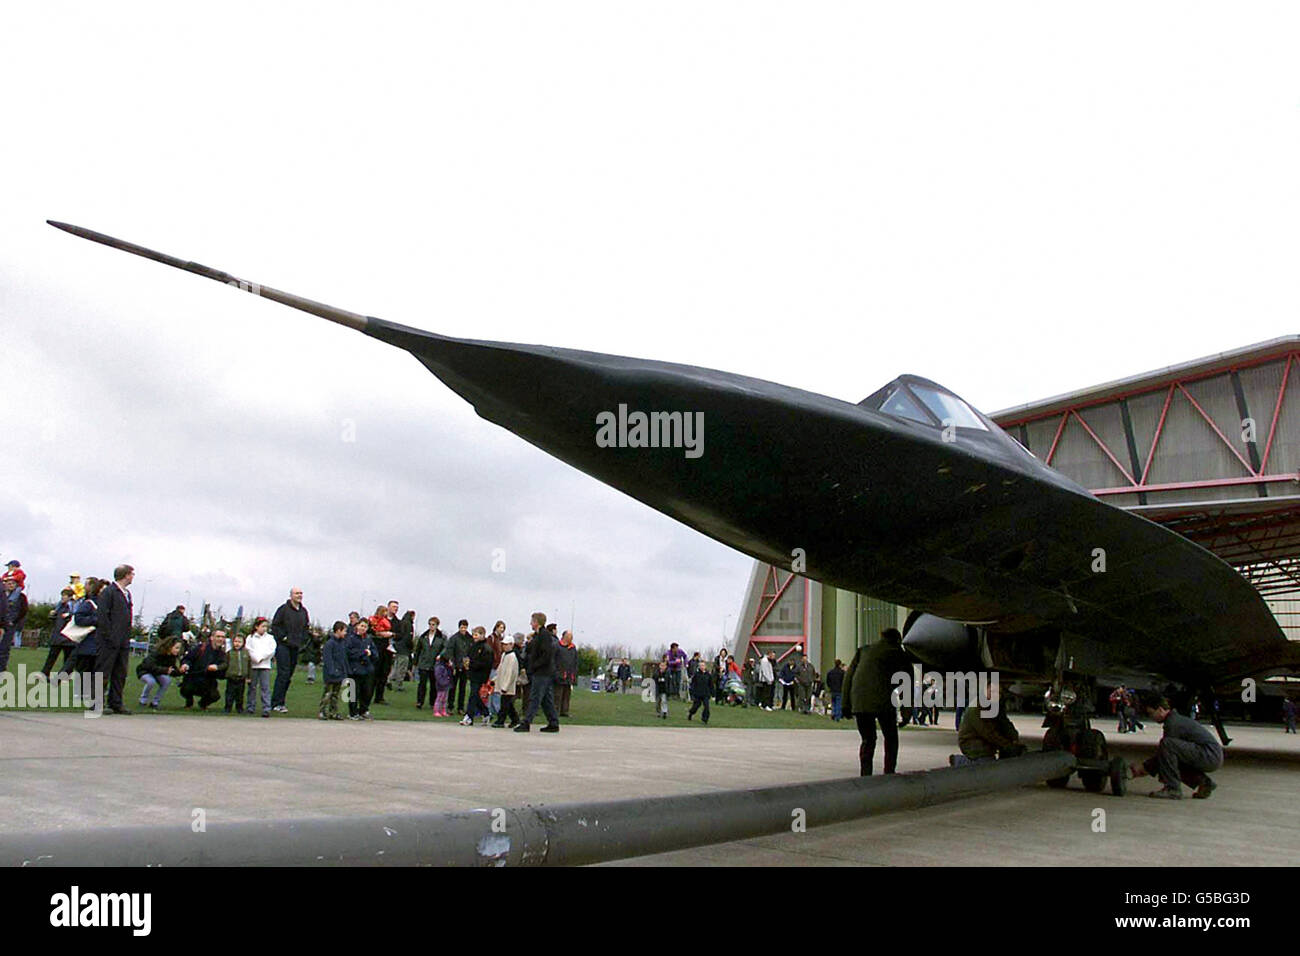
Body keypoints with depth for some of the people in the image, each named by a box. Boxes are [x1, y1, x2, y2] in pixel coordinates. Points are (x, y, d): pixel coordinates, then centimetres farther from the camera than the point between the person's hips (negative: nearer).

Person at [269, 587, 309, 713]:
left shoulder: (304, 611, 12)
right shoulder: (283, 609, -7)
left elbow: (306, 627, 24)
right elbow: (274, 625, -7)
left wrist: (302, 639, 11)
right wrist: (283, 637, -12)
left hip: (296, 647, 7)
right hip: (283, 646, -7)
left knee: (289, 675, 8)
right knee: (283, 674, -11)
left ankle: (280, 702, 16)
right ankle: (276, 703, -8)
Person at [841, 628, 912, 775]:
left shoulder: (864, 650, 22)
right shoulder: (898, 653, 14)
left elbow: (848, 676, 15)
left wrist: (846, 704, 13)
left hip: (859, 701, 3)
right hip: (882, 701, -3)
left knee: (867, 740, 14)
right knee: (890, 738, 16)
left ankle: (865, 775, 5)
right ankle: (889, 773, 9)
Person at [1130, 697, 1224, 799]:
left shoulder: (1172, 723, -14)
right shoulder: (1176, 718, 17)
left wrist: (1144, 767, -4)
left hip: (1211, 756, -11)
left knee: (1167, 744, -23)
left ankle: (1172, 789, -16)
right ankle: (1204, 782, 13)